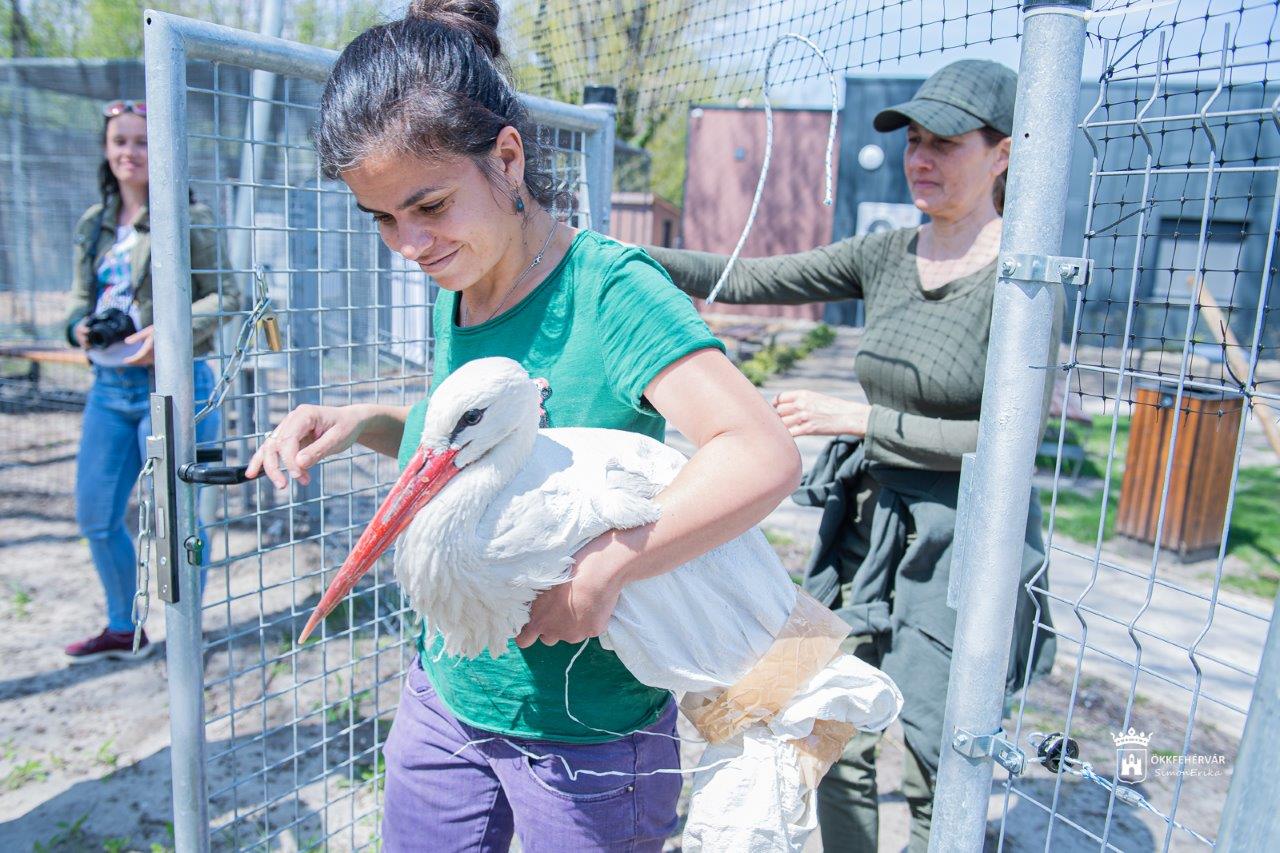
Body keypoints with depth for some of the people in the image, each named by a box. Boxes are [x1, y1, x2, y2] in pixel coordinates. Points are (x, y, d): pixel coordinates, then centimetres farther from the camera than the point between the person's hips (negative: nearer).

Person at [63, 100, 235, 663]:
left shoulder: (186, 217, -7)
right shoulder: (94, 224, 12)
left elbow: (225, 295, -10)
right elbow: (81, 295, 18)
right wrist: (80, 326, -4)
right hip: (109, 387, 7)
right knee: (95, 516, 14)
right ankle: (122, 630, 34)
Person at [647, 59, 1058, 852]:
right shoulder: (885, 256, 3)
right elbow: (746, 279, 0)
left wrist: (863, 419, -16)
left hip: (960, 541, -5)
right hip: (866, 524, 6)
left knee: (937, 770, 9)